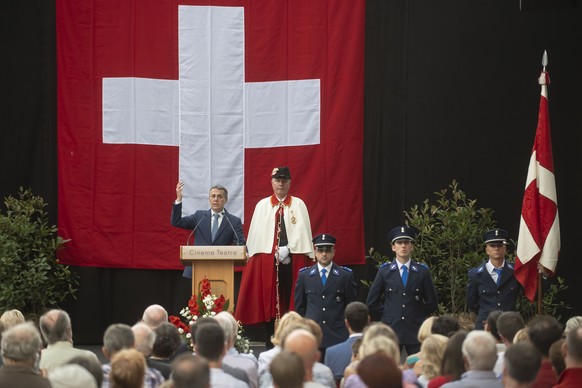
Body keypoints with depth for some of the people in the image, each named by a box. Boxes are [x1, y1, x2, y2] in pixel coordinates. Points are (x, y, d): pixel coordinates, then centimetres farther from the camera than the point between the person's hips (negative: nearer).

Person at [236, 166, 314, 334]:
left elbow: (302, 231, 0)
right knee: (269, 300, 0)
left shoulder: (298, 205, 8)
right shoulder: (262, 205, 10)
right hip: (267, 259, 1)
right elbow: (257, 234, 5)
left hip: (293, 259, -1)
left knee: (291, 300, -3)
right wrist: (275, 252, -5)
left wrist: (287, 249, -11)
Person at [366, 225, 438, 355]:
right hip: (391, 330, 0)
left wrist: (417, 315, 5)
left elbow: (431, 303, 11)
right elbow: (371, 303, 9)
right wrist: (388, 314, 5)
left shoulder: (422, 271, 5)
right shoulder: (384, 271, 6)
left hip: (416, 332, 0)